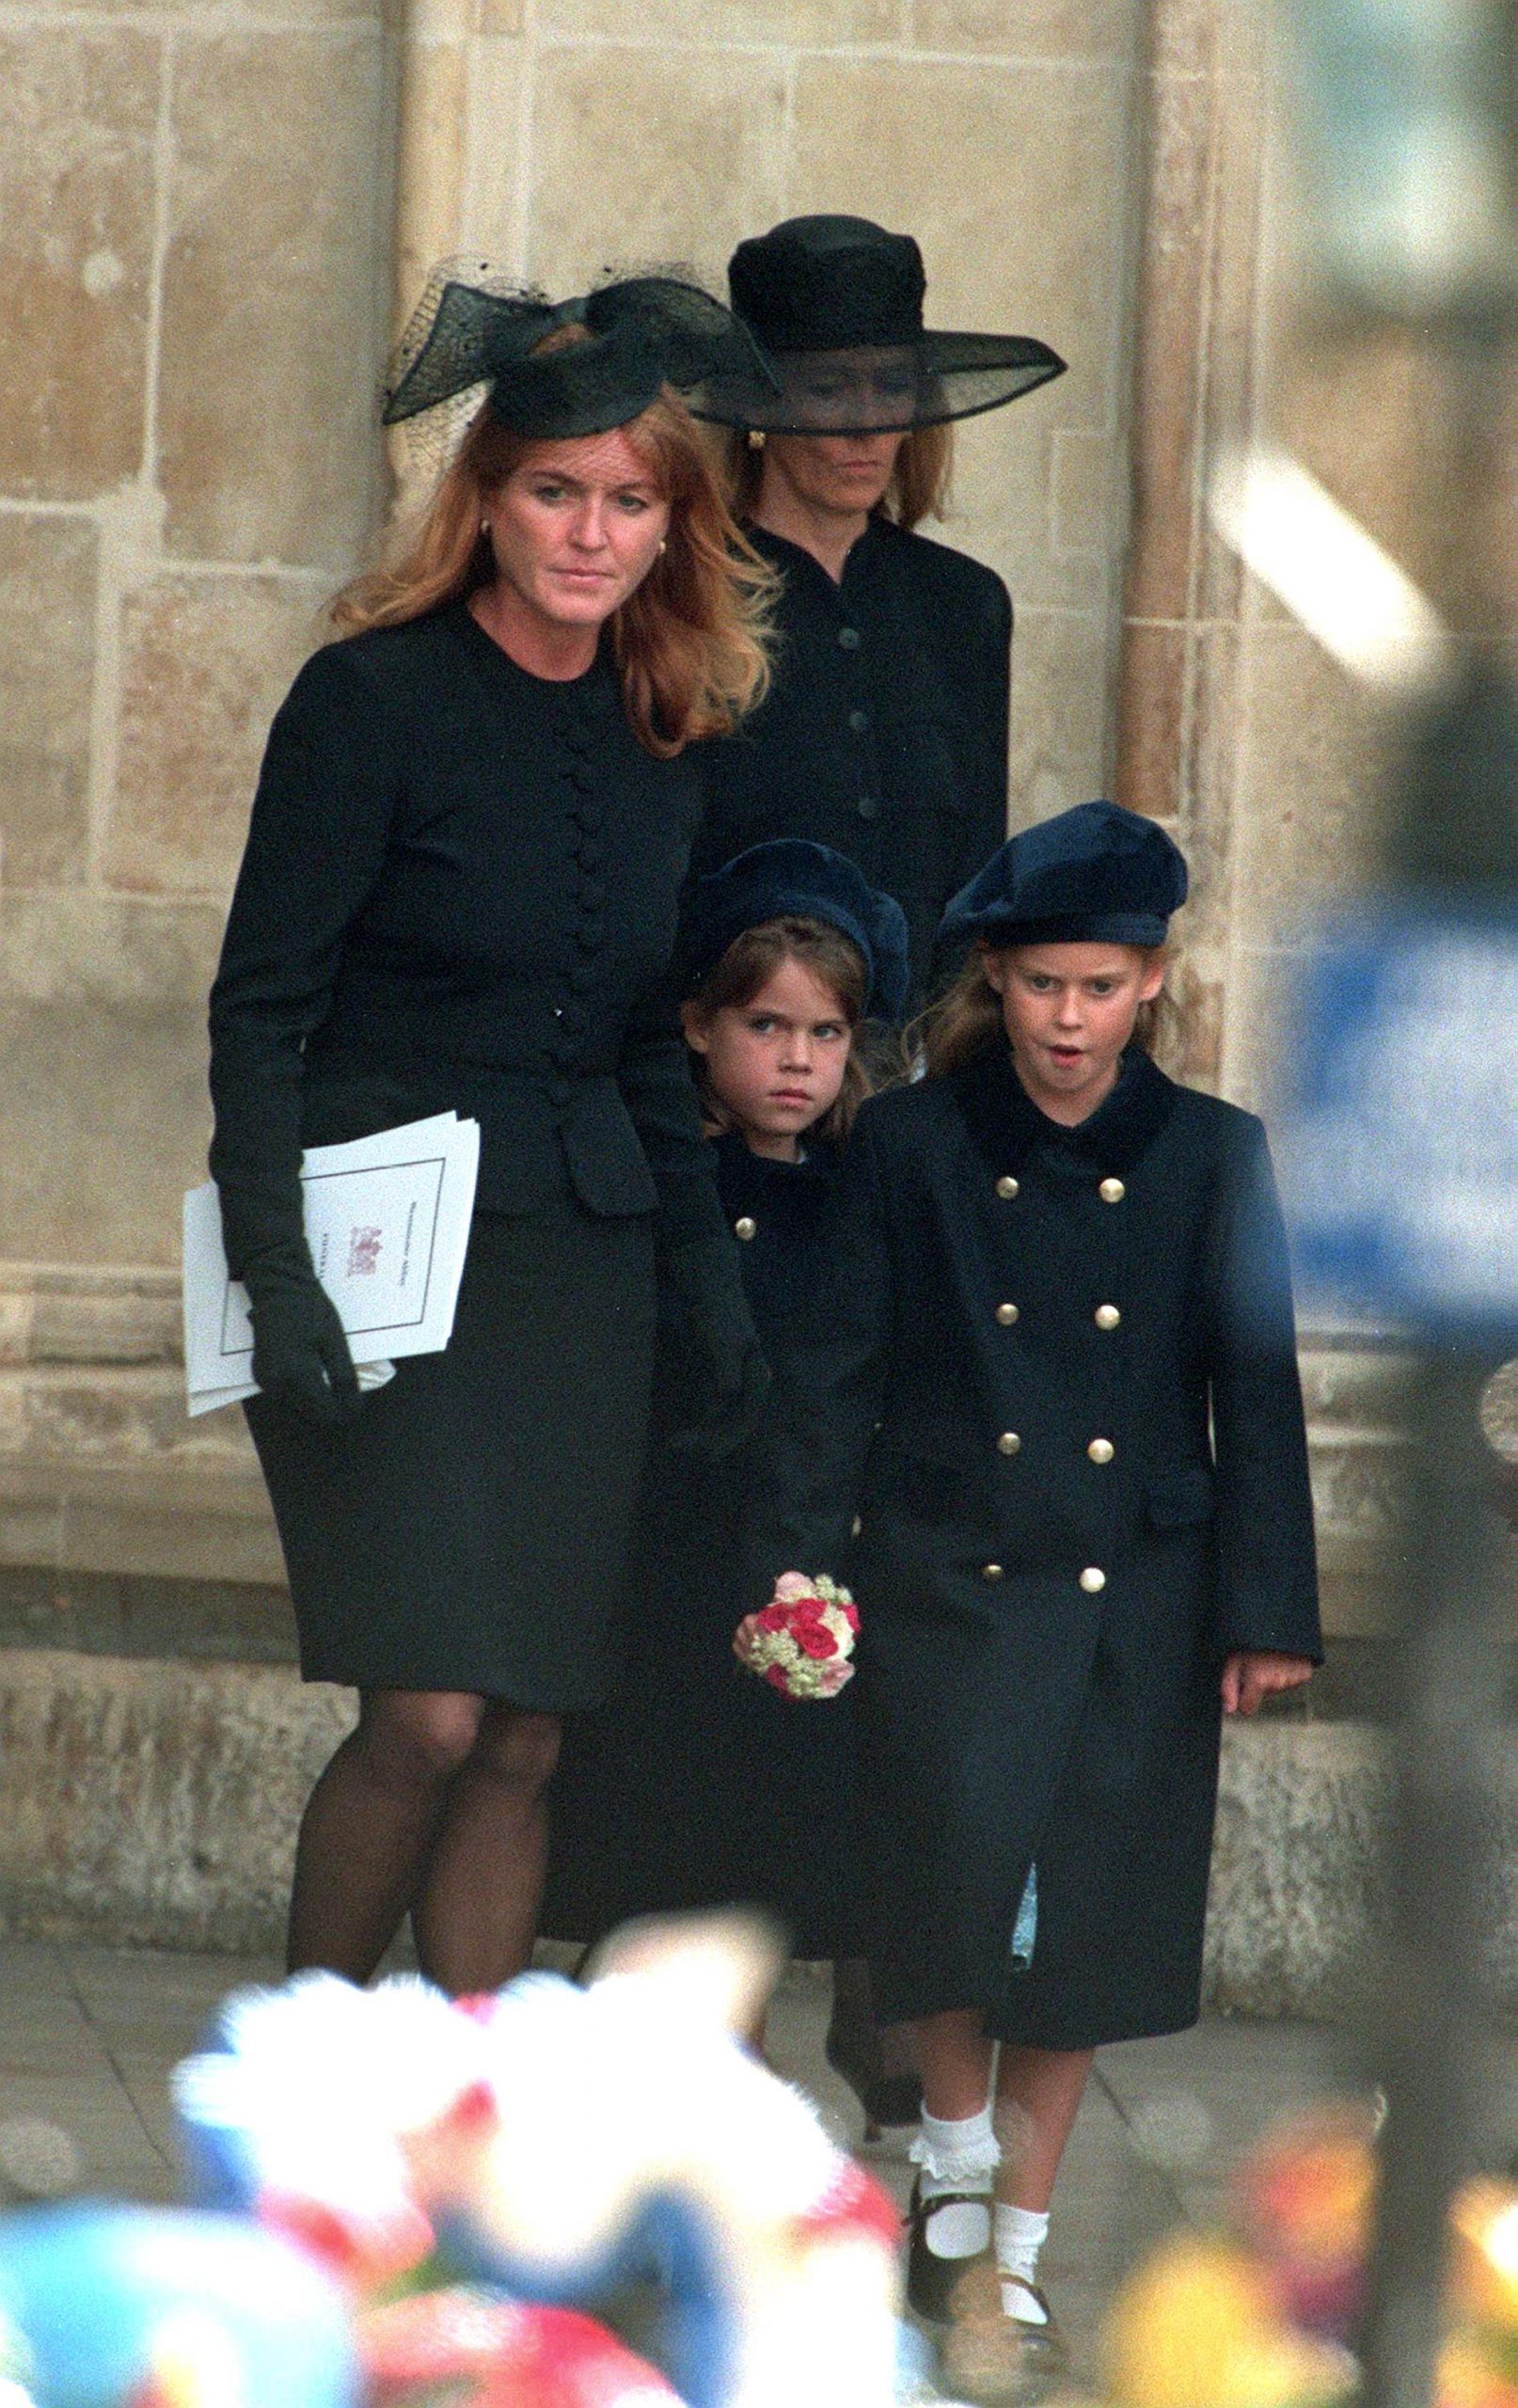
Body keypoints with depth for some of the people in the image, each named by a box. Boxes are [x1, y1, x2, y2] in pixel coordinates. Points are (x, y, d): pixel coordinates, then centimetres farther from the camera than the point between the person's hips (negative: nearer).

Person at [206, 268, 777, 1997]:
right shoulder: (373, 697, -7)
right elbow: (259, 1008, -8)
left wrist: (707, 1268, 14)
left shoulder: (657, 736, 11)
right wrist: (276, 1269, -16)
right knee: (433, 1712, -14)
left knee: (526, 1741, 1)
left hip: (580, 1254, 6)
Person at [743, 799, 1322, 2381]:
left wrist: (1266, 1610, 1)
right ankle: (953, 2163, 8)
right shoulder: (910, 1146, 3)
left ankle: (1013, 2254, 15)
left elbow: (1257, 1395, 5)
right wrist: (797, 1561, -6)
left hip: (1134, 1602, 1)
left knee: (1083, 1934, 3)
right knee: (963, 1878, -17)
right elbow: (840, 1367, 2)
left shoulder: (1212, 1158, 4)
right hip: (949, 1581, -1)